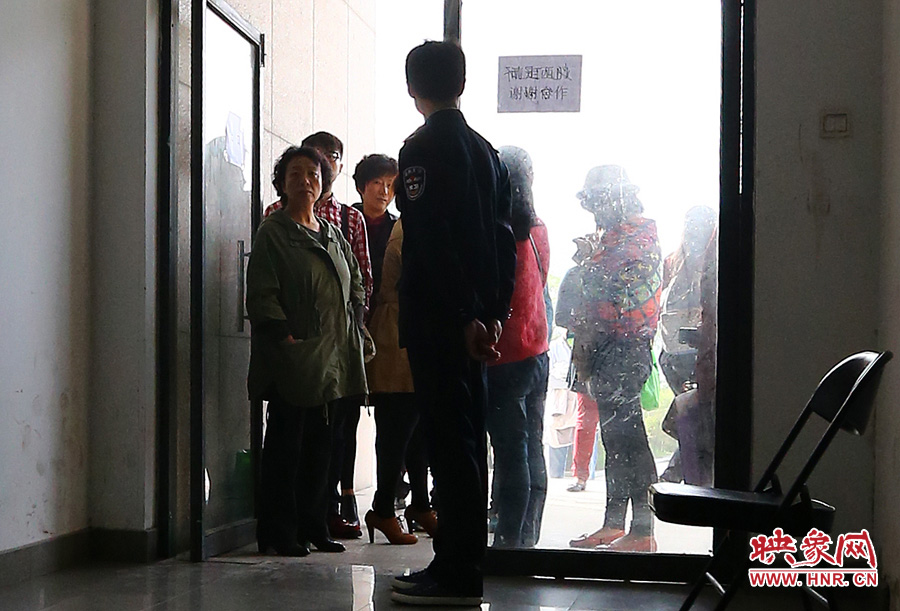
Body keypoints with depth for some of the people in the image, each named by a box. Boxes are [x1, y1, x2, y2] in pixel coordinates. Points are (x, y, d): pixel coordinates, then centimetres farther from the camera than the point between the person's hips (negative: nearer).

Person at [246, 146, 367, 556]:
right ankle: (278, 532, 4)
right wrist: (286, 338, -18)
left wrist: (353, 329, 9)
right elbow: (261, 295, -10)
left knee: (320, 445, 10)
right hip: (292, 361, -6)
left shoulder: (332, 235, 17)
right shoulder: (273, 233, -2)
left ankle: (313, 526, 18)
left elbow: (356, 287, 22)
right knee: (286, 445, -2)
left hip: (331, 360, 6)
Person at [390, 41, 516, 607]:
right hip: (476, 319, 8)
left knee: (450, 440, -7)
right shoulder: (486, 150, 15)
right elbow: (504, 238, 14)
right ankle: (462, 564, 19)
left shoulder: (423, 147, -9)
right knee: (467, 438, 12)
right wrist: (494, 311, 14)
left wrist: (465, 316, -19)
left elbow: (433, 241, -19)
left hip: (439, 320, -8)